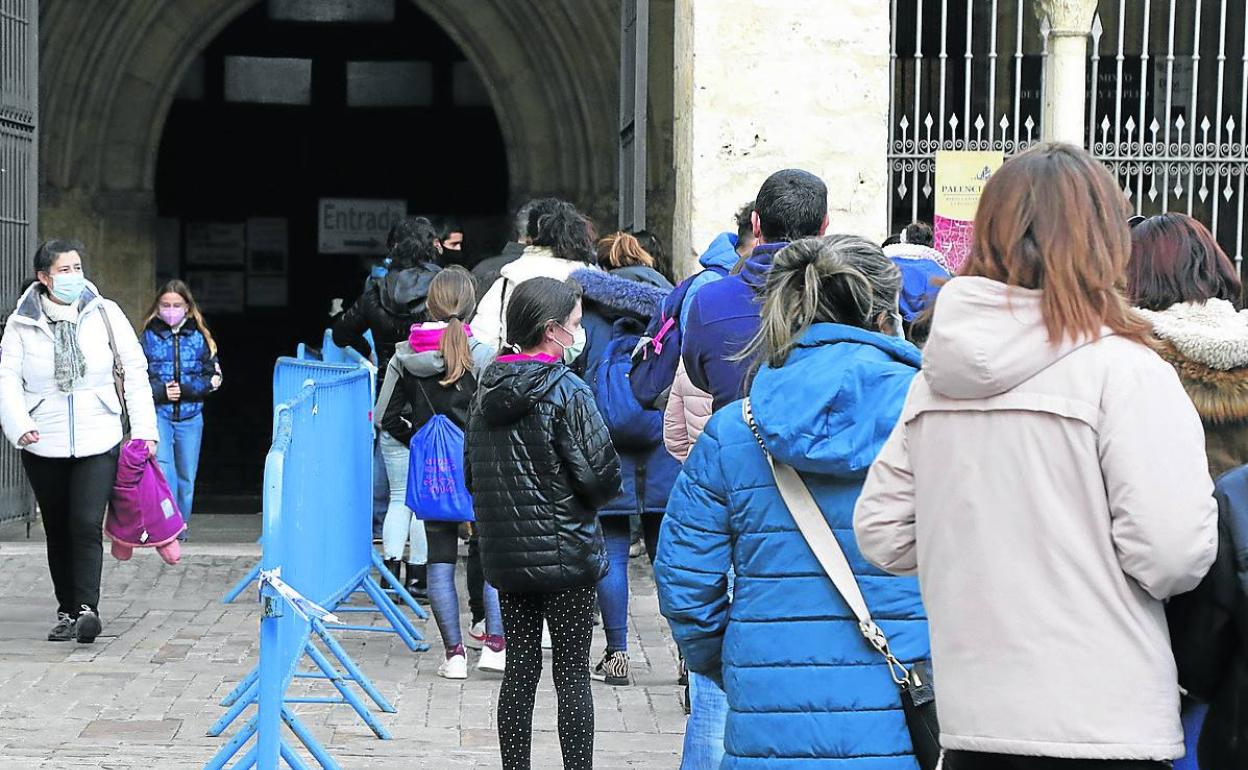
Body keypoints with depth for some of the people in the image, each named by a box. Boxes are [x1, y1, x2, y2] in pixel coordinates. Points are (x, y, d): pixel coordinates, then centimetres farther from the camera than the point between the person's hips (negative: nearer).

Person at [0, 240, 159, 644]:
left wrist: (144, 429, 2)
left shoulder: (104, 314, 2)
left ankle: (87, 607, -18)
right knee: (58, 531, 9)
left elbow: (135, 370, 5)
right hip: (43, 445, 1)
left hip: (99, 442, -1)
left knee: (87, 524, -15)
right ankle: (67, 612, 19)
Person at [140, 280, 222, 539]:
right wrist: (160, 391, -13)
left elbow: (213, 377, 3)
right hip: (158, 412, -2)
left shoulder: (199, 337, 6)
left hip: (190, 414, 2)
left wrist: (185, 389, -11)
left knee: (186, 474, 6)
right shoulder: (150, 336, 5)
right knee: (162, 464, -21)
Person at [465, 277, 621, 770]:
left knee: (519, 672, 11)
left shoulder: (487, 390, 6)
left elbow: (472, 474, 13)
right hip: (565, 553, -6)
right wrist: (584, 504, 5)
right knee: (572, 675, 2)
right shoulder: (567, 392, -14)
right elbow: (601, 477, -15)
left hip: (505, 556, 6)